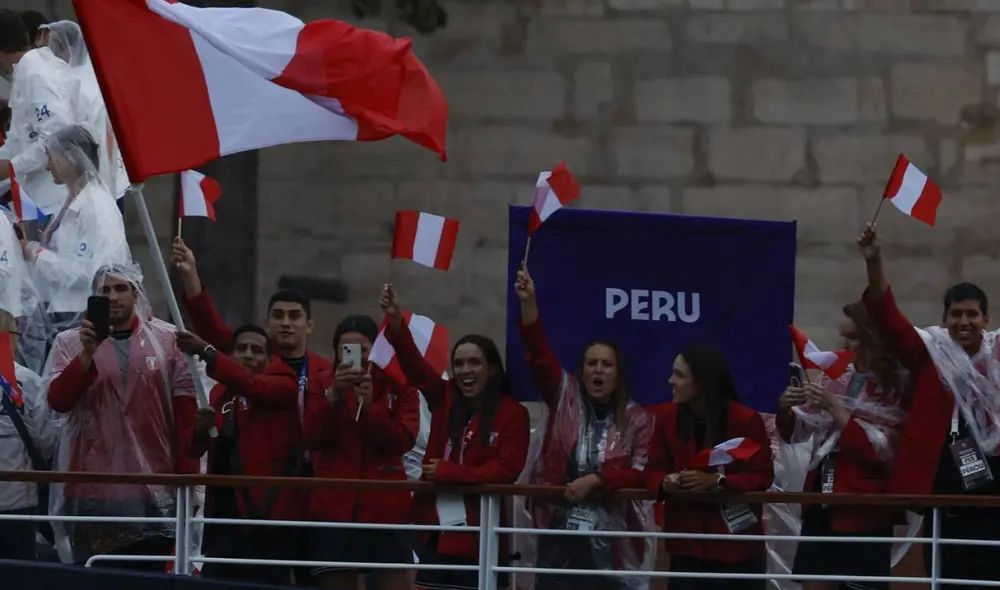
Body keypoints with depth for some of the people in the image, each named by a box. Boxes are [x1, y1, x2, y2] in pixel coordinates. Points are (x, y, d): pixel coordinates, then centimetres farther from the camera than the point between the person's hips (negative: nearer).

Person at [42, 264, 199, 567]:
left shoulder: (167, 340, 5)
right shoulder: (70, 343, 5)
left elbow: (186, 413, 5)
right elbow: (57, 400, -8)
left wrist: (187, 475, 1)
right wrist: (87, 353, -18)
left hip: (153, 490, 0)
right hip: (92, 488, 0)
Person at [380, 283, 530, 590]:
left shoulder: (512, 414, -4)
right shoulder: (444, 399, 9)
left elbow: (506, 471, -11)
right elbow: (415, 365, -5)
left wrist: (449, 472, -14)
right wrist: (396, 322, -21)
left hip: (480, 537, -4)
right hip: (437, 531, 5)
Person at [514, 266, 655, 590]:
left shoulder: (638, 419, 3)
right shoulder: (565, 398, 8)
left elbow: (641, 472, -5)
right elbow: (539, 356, -4)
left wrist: (595, 480, -17)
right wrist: (528, 303, -17)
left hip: (611, 541, -1)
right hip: (560, 533, 1)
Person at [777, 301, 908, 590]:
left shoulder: (895, 390, -8)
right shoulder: (835, 379, 10)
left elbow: (879, 450, -16)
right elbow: (796, 434, 15)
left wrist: (835, 410, -20)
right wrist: (786, 411, -7)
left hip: (864, 510, -6)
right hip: (821, 504, 6)